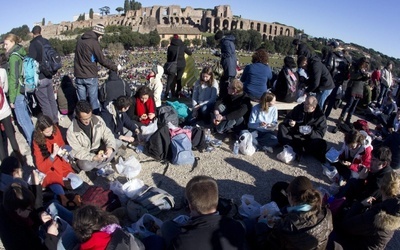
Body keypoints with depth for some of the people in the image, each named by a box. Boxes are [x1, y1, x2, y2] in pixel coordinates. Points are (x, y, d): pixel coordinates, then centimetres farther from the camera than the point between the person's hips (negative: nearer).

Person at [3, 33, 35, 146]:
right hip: (25, 90, 9)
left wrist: (11, 98, -14)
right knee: (26, 117, 18)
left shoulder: (14, 57, -16)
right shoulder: (22, 54, 9)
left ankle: (33, 143, 8)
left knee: (22, 120, 0)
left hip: (19, 93, -9)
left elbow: (13, 79, -18)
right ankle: (34, 139, 28)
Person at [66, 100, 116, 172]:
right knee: (86, 166, -33)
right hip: (83, 155, -3)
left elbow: (107, 134, -9)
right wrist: (93, 158, -36)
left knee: (113, 149, -21)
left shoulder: (98, 120, -16)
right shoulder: (71, 131, -25)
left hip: (98, 149, 3)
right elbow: (77, 152, -21)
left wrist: (110, 147, -30)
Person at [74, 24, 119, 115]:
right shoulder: (94, 42, -12)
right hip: (90, 76, -6)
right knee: (93, 100, 2)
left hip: (79, 76, 6)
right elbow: (102, 60, -11)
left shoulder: (80, 40, 9)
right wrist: (115, 67, -1)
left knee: (81, 101, 10)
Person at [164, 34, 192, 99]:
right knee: (179, 79, 13)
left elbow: (168, 58, 3)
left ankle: (166, 94, -3)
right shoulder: (182, 46, 0)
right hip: (182, 65, 2)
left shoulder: (170, 47, -2)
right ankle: (177, 94, 14)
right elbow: (190, 53, 9)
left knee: (170, 80, 5)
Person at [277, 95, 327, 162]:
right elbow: (287, 118, 7)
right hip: (293, 135, 3)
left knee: (322, 144, -32)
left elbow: (320, 134, -10)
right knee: (282, 126, -23)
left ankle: (295, 150, -32)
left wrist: (311, 133, -30)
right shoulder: (299, 108, 0)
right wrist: (289, 122, -18)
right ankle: (297, 150, -36)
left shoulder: (320, 116, -7)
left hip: (309, 139, -2)